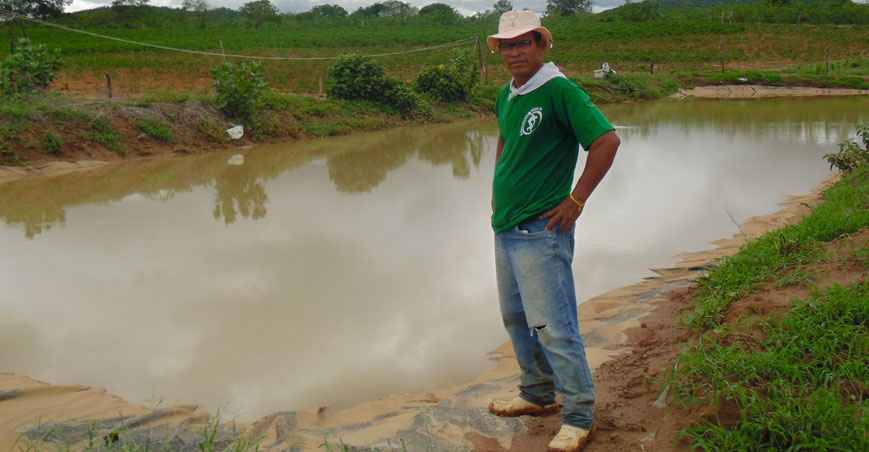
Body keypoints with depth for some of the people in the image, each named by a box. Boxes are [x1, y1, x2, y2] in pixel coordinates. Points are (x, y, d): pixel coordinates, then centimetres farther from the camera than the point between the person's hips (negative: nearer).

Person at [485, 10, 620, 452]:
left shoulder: (559, 91, -14)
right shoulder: (505, 96, 11)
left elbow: (607, 141, -21)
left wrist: (575, 201, -18)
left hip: (540, 232, -9)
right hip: (504, 228, 9)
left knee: (553, 326, -7)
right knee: (517, 319, 18)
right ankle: (537, 394, 34)